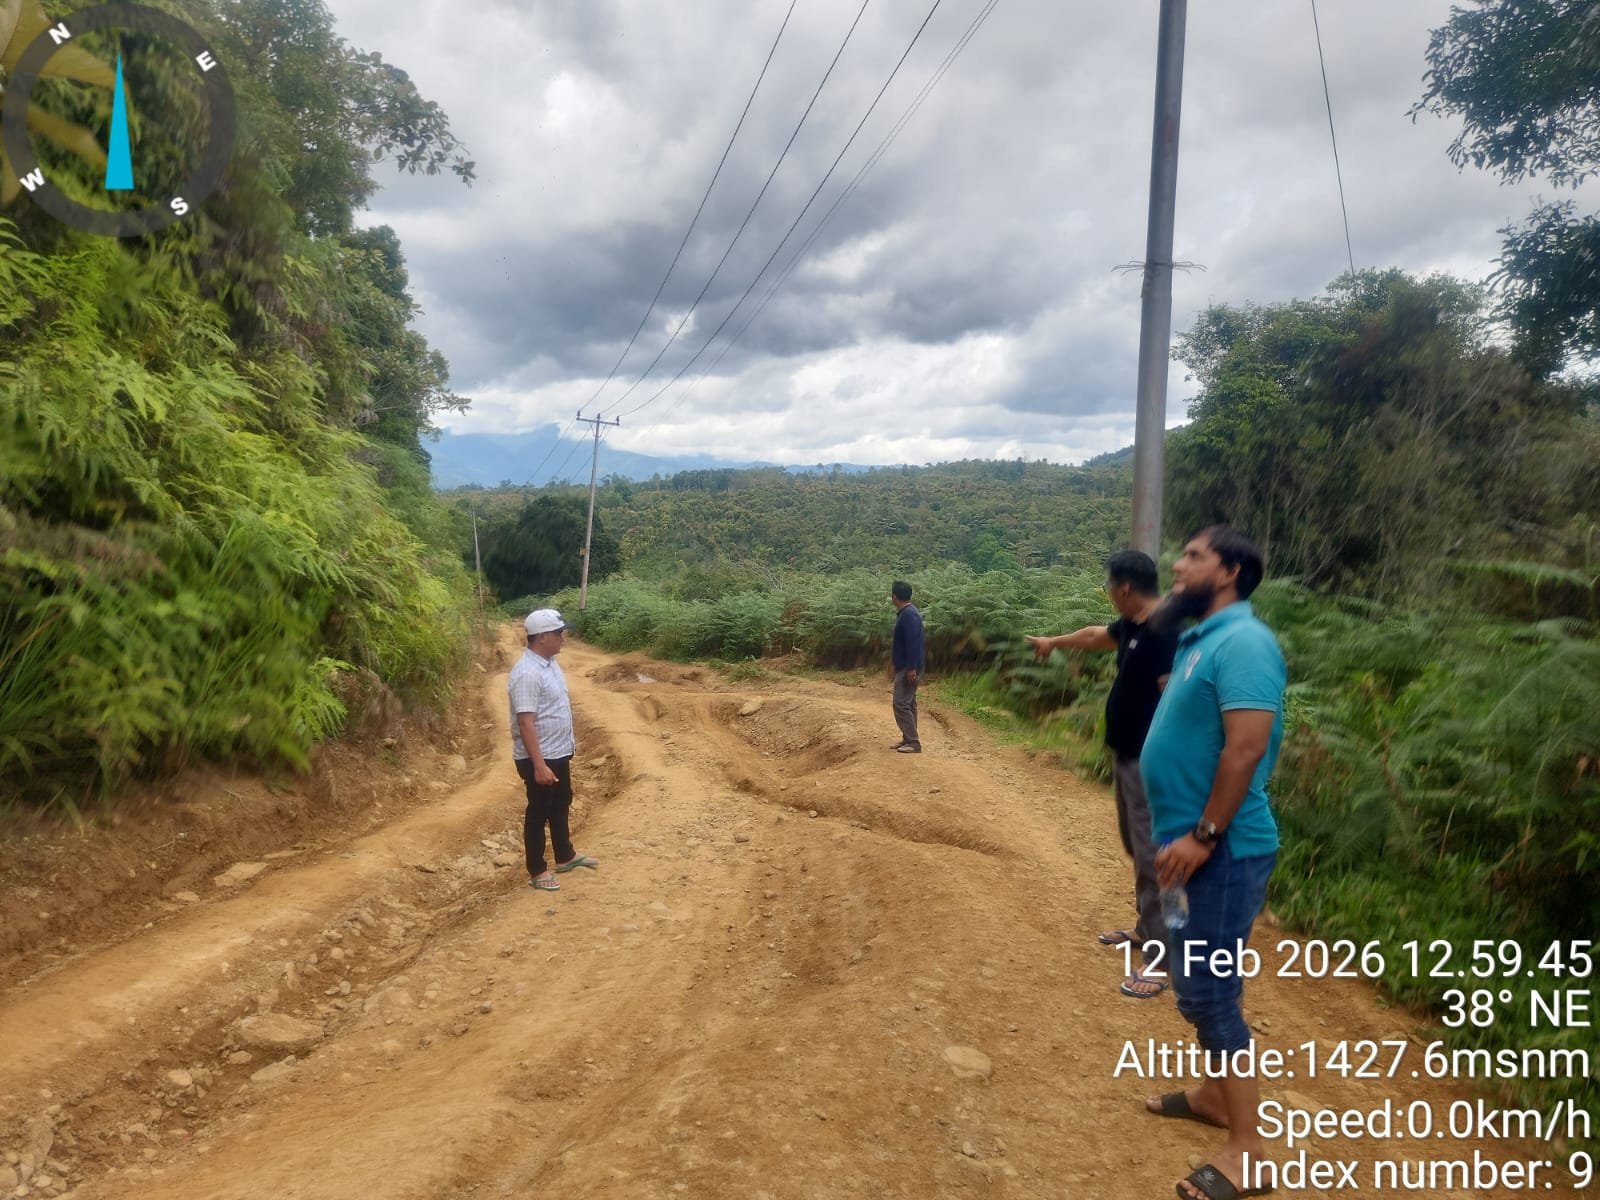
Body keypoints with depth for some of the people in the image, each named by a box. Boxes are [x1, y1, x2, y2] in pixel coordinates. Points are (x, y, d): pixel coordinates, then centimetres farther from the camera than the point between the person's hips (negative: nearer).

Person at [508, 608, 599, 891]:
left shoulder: (549, 662, 5)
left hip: (559, 752, 10)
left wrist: (569, 739, 23)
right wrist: (539, 765, -30)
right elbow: (525, 722, -28)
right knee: (538, 812, 5)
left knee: (561, 805, 22)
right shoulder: (527, 673, -26)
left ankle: (565, 857, 39)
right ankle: (536, 872, 19)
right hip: (539, 758, -10)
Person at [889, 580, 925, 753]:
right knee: (908, 703, 15)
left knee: (901, 704, -10)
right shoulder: (905, 613, 12)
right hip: (904, 666, 11)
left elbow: (913, 642, -25)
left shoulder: (909, 615, -20)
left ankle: (913, 743, -8)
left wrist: (912, 668, -27)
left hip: (908, 668, -11)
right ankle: (908, 739, 22)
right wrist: (893, 657, 29)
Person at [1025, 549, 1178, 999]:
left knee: (1153, 855, -5)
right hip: (1126, 755, 10)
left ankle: (1162, 958, 3)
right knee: (1137, 848, 20)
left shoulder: (1168, 633, -22)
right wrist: (1053, 642, 45)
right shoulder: (1132, 625, 9)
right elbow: (1097, 635, 30)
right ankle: (1147, 929, 34)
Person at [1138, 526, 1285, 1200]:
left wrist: (1202, 836, -24)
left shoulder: (1241, 641, -18)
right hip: (1193, 844, 10)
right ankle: (1214, 1094, 38)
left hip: (1222, 851, -10)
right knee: (1201, 983, 21)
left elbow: (1246, 747, -26)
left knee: (1208, 991, -4)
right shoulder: (1202, 640, 13)